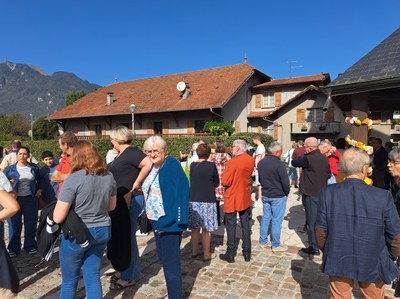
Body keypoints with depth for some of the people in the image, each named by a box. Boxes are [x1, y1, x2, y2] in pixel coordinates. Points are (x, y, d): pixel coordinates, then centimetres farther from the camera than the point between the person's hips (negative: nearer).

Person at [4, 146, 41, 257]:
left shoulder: (34, 168, 2)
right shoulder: (9, 169, -1)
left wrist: (40, 189, 2)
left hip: (31, 199, 1)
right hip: (15, 199, -1)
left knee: (31, 224, 10)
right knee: (14, 225, 6)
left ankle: (30, 246, 26)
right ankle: (13, 248, 23)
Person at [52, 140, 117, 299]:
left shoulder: (73, 179, -17)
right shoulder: (109, 176, -1)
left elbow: (57, 218, -15)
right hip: (102, 231, 5)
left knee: (69, 281, 16)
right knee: (93, 277, 16)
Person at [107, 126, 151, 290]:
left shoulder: (131, 152, -17)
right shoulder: (121, 154, 14)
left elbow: (149, 164, -32)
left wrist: (136, 184, -23)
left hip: (129, 200, -10)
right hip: (120, 201, 10)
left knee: (127, 237, 1)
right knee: (120, 236, 18)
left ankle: (130, 276, 17)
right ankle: (125, 269, 34)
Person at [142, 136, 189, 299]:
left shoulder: (172, 166, -17)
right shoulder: (153, 167, 9)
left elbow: (181, 195, -21)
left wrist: (168, 222, -21)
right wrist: (150, 218, 12)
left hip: (169, 224, -9)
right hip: (157, 222, 9)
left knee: (171, 264, 1)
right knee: (164, 260, 20)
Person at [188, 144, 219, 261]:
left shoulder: (192, 165, -1)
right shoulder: (211, 165, -9)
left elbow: (191, 181, 9)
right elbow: (216, 183, 1)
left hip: (193, 199, 4)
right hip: (207, 200, -4)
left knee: (195, 227, 15)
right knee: (206, 229, 7)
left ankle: (194, 251, 28)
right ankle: (206, 254, 16)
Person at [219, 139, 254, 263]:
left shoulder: (232, 162, -21)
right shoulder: (251, 160, -1)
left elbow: (225, 182, -20)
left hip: (232, 198, -5)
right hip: (245, 198, 6)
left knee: (231, 226, 6)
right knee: (245, 225, 15)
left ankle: (230, 254, 15)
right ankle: (247, 252, 24)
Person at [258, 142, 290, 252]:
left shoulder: (261, 162, 1)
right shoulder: (279, 164, -21)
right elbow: (285, 182, -18)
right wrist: (286, 193, -1)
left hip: (265, 195, 7)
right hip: (278, 196, -6)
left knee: (265, 217, 16)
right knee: (276, 220, 4)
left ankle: (263, 241, 26)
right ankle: (275, 245, 15)